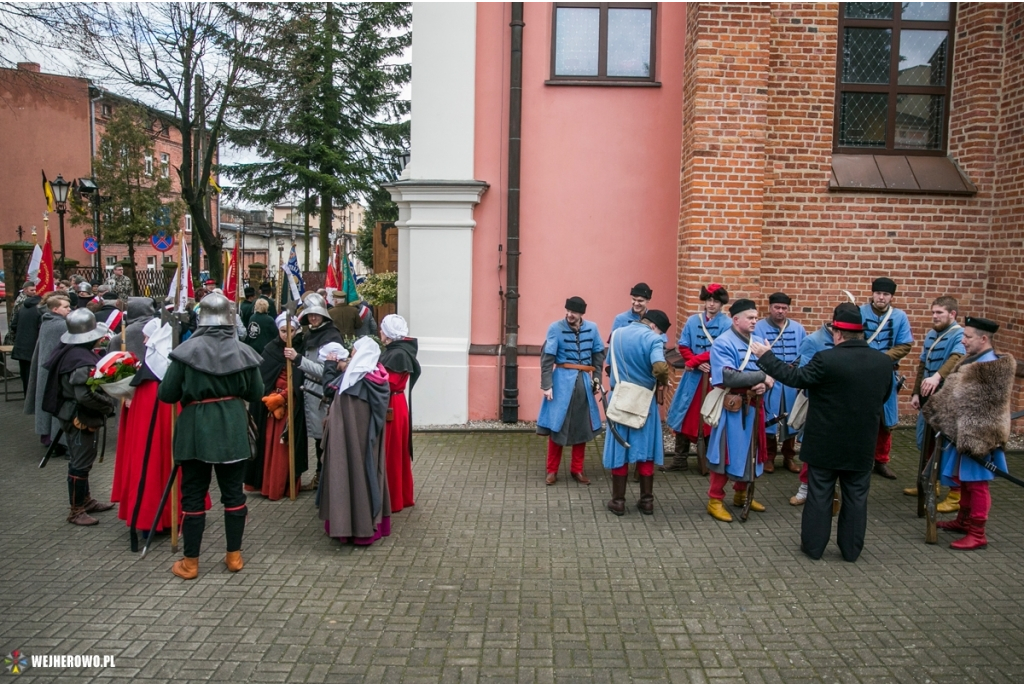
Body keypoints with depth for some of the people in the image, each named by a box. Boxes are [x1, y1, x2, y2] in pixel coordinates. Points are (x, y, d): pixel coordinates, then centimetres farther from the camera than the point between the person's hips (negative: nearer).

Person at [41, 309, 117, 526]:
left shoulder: (69, 351, 6)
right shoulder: (82, 361, -26)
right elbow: (85, 395, -33)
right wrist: (109, 404, -19)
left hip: (77, 416, 10)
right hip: (81, 418, -10)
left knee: (81, 461, 20)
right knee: (80, 463, 0)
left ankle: (86, 501, 34)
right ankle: (76, 511, 11)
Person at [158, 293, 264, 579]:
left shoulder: (187, 350, -11)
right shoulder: (242, 351, -5)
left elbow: (166, 394, -6)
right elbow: (256, 393, 3)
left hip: (196, 430, -2)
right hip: (232, 430, 2)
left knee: (193, 494, 8)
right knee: (233, 492, 12)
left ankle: (190, 562, 17)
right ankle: (234, 556, 21)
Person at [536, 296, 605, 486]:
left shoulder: (592, 328, 2)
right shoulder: (556, 328, -8)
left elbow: (598, 354, 11)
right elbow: (547, 357, -9)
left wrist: (597, 378, 4)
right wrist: (546, 385, -14)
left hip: (584, 381, 3)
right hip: (562, 380, -3)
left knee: (582, 426, 9)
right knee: (557, 425, 2)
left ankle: (577, 470, 22)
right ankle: (552, 470, 15)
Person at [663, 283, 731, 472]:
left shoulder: (727, 324, -5)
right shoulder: (692, 321, 5)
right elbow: (683, 347, 3)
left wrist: (694, 360, -14)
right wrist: (698, 364, -13)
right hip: (693, 376, 3)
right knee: (685, 416, 5)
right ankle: (680, 459, 14)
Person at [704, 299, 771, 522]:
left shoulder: (757, 342, 9)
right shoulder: (723, 343, -14)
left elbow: (767, 374, 8)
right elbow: (729, 377, -25)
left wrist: (764, 385, -14)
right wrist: (761, 376, -21)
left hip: (752, 406, 7)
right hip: (731, 407, -7)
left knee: (749, 450, 16)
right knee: (727, 452, -2)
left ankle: (741, 494, 33)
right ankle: (715, 500, 10)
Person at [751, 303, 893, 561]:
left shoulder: (826, 359, -21)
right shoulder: (884, 361, -3)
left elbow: (795, 378, -13)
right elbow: (884, 396, 10)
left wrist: (766, 356, -4)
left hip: (826, 442, -4)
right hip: (862, 444, 4)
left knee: (819, 494, 9)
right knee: (856, 496, 14)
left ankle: (813, 545, 19)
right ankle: (851, 549, 23)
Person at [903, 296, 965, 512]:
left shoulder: (960, 335, -15)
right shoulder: (931, 335, 11)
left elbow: (957, 359, -35)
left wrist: (937, 376, -52)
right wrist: (916, 393, 13)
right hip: (928, 397, 8)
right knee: (927, 442, 18)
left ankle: (956, 495, 9)